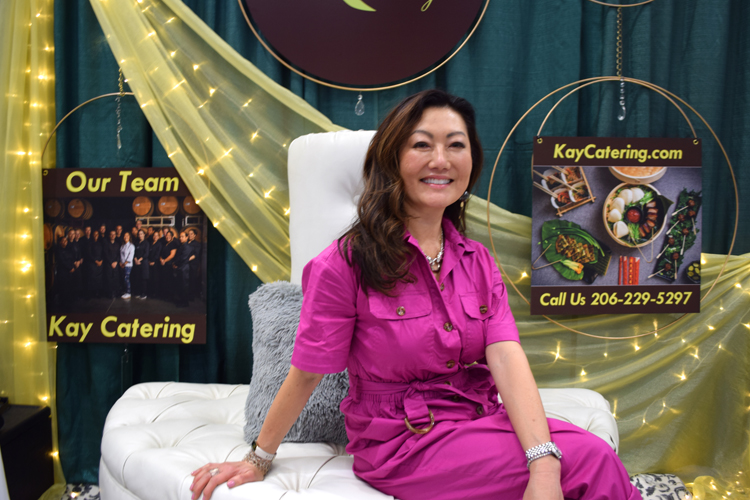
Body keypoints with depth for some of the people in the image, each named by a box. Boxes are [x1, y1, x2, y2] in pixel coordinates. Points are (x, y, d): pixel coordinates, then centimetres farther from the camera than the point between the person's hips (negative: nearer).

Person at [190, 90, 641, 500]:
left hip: (480, 423, 5)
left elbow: (507, 359, -11)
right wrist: (259, 461, 4)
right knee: (592, 462, -20)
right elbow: (307, 375, -4)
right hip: (402, 446, -5)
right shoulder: (347, 264, -12)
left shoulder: (478, 263, 5)